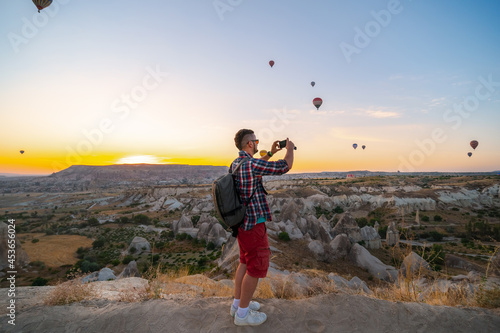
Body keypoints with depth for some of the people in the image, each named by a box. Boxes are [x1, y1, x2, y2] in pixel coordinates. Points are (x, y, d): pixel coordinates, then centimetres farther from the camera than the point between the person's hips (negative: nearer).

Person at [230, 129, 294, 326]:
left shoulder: (235, 163, 5)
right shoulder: (251, 164, -23)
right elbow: (286, 166, -15)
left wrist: (271, 153, 24)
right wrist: (290, 148, 4)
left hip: (242, 221, 9)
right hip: (254, 225, -9)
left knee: (246, 263, 21)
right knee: (257, 267, 6)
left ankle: (237, 303, 34)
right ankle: (243, 313, 20)